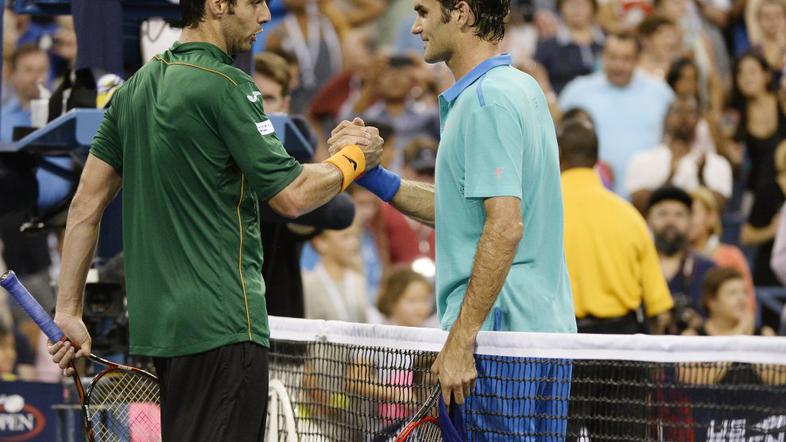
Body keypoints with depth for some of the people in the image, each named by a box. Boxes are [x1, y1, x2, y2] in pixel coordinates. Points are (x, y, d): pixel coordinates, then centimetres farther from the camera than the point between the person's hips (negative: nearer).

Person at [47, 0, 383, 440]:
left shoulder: (136, 87, 12)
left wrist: (69, 311, 14)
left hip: (157, 322, 9)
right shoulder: (227, 86, -12)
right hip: (223, 325, -9)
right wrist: (354, 158, 6)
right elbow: (293, 196, -13)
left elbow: (86, 204, 12)